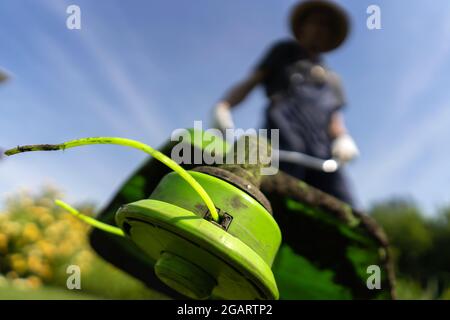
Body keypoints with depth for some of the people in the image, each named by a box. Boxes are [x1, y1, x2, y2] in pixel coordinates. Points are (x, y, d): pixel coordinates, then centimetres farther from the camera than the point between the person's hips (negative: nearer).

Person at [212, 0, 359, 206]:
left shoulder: (332, 79, 35)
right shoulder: (285, 51, 27)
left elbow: (335, 118, 22)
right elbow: (250, 82, 16)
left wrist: (344, 139, -3)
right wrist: (223, 106, -4)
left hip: (322, 152, 4)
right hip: (282, 141, -4)